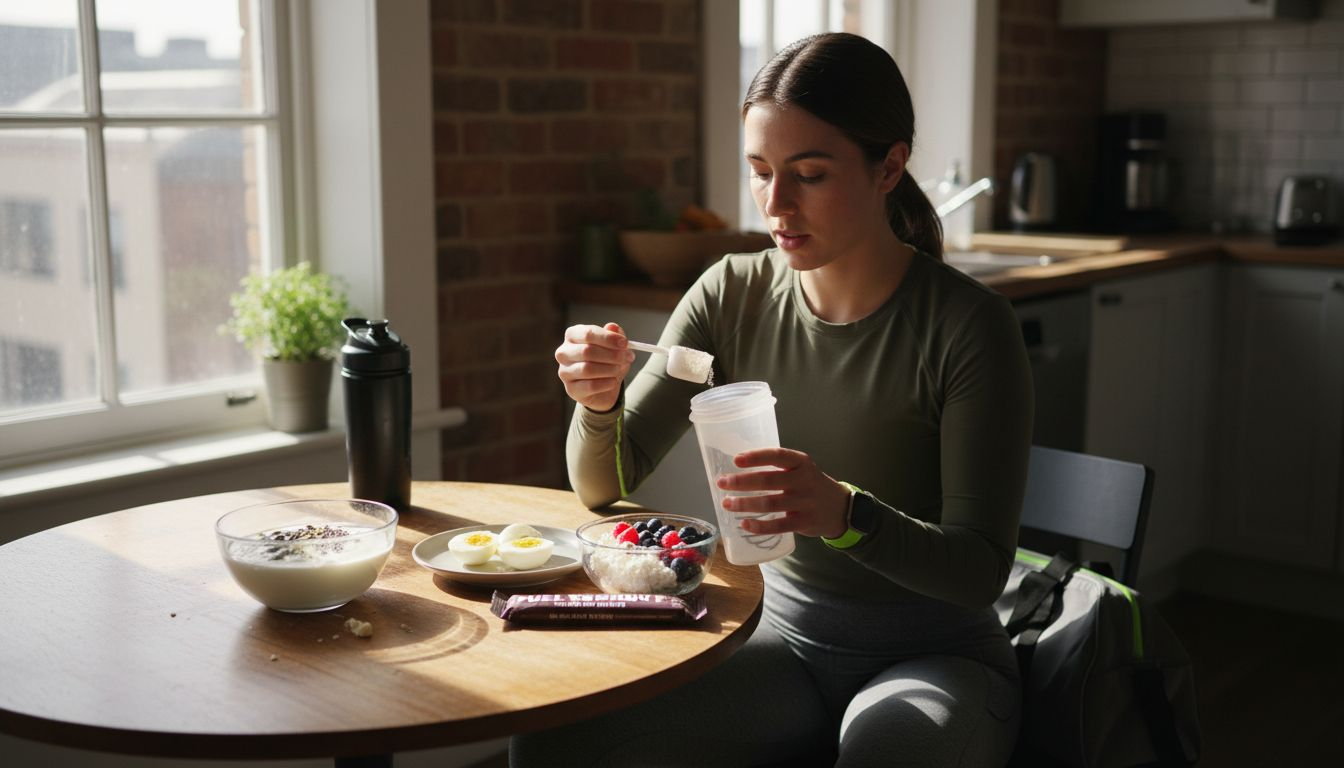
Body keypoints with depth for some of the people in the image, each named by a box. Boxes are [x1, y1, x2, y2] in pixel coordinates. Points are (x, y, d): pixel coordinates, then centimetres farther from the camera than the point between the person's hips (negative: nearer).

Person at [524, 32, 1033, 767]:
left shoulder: (970, 326, -16)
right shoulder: (733, 294, -4)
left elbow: (980, 570, -17)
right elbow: (604, 486, 0)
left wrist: (844, 514, -36)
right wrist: (600, 403, -22)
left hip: (933, 656, -3)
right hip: (783, 637, 4)